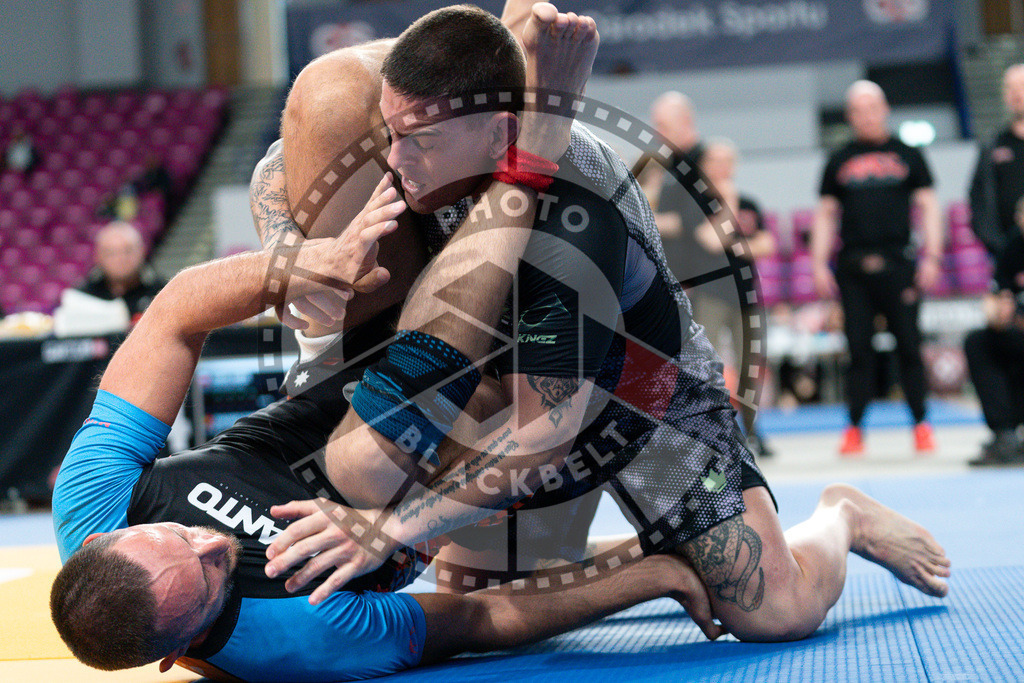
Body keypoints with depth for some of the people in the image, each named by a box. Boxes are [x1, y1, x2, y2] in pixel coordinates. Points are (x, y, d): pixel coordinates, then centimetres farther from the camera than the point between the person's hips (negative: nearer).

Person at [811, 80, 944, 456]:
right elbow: (825, 214, 13)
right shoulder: (839, 161, 12)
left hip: (898, 265, -1)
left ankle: (921, 425, 8)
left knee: (909, 346, -2)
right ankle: (854, 429, 6)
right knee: (858, 350, -1)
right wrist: (819, 264, 3)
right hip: (852, 267, 1)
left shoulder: (906, 155, 10)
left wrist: (931, 256, -3)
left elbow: (927, 206, 8)